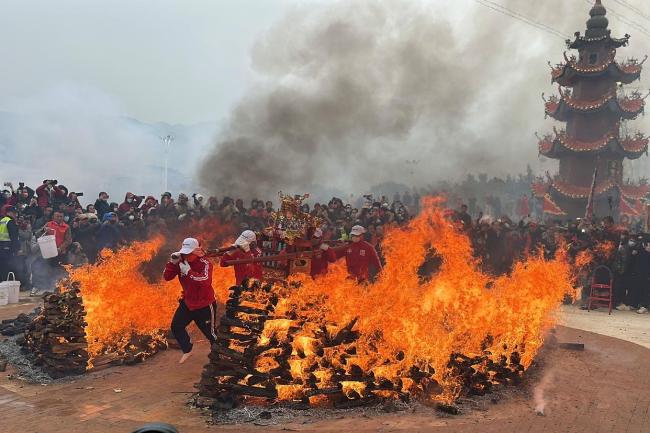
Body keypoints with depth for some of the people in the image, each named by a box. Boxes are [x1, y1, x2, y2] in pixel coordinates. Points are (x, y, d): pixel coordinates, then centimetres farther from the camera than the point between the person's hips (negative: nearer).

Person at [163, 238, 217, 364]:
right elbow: (167, 277, -8)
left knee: (210, 332, 4)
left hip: (204, 305, -6)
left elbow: (206, 281, -40)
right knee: (176, 326, 6)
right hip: (187, 302, 6)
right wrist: (172, 262, -22)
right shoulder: (181, 262, -4)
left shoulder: (205, 263, -22)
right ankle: (187, 350, 27)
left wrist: (188, 271, -41)